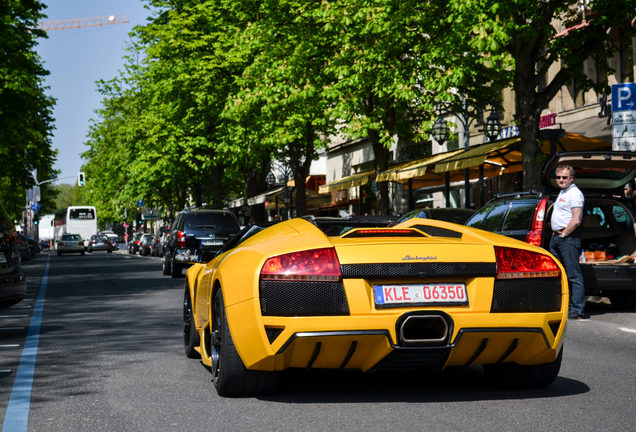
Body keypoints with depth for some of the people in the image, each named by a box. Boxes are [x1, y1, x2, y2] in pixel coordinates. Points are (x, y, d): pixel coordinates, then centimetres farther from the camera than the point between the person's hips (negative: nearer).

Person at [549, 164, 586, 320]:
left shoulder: (575, 193, -10)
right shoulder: (562, 193, 20)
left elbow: (575, 220, -19)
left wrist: (563, 234, -14)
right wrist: (555, 234, 15)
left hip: (568, 238, -10)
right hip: (556, 237, 10)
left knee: (574, 275, -9)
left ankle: (578, 311, -9)